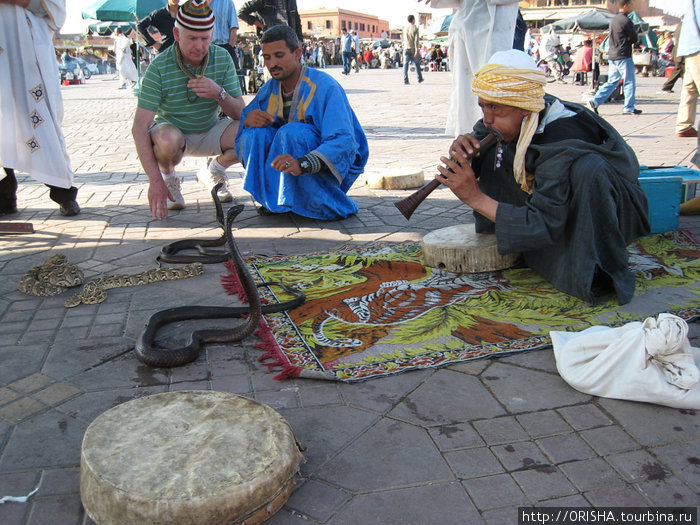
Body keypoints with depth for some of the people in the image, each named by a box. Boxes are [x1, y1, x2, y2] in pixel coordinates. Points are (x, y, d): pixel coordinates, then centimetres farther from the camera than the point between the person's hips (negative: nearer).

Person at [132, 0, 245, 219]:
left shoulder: (222, 58, -12)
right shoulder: (159, 67, -22)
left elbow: (241, 114, -11)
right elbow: (139, 127, -27)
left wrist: (220, 94, -34)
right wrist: (155, 181, -37)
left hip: (210, 132, 3)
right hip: (172, 132, -3)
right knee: (167, 140, -38)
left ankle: (213, 173, 7)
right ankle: (168, 179, -1)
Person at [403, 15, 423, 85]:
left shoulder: (405, 28, 8)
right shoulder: (415, 28, -6)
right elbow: (416, 40, -11)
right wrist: (417, 50, -12)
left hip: (406, 49, 3)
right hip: (413, 49, -3)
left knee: (405, 65, -1)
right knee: (417, 63, 11)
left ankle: (405, 80, -10)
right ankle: (419, 79, 20)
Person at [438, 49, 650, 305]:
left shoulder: (562, 143, -35)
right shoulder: (513, 119, -15)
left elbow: (544, 226, -35)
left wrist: (476, 198, -36)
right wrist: (462, 150, -25)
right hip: (556, 202, 7)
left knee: (589, 168, -39)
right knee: (493, 152, -9)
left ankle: (604, 269, -23)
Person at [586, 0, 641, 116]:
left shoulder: (614, 19, 14)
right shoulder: (626, 21, -13)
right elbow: (634, 39, -8)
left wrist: (627, 40, 6)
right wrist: (629, 41, 12)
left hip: (612, 56, 8)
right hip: (623, 56, -8)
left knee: (612, 81, 12)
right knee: (629, 82, 1)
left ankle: (595, 101, 3)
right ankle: (629, 108, 4)